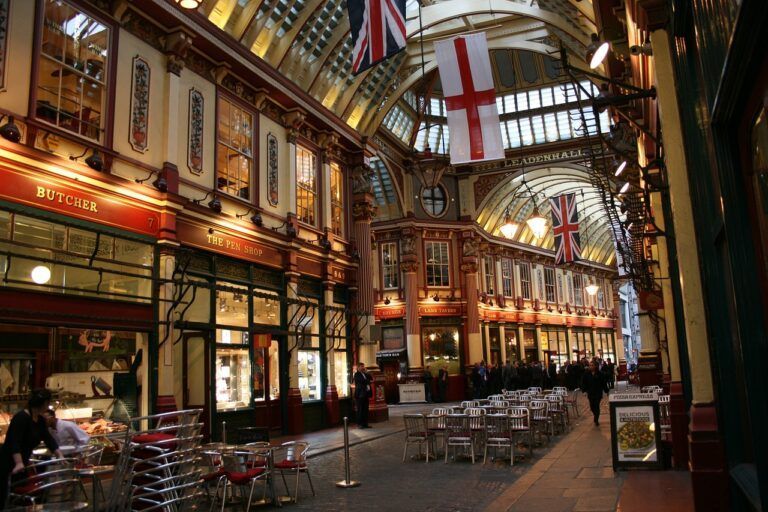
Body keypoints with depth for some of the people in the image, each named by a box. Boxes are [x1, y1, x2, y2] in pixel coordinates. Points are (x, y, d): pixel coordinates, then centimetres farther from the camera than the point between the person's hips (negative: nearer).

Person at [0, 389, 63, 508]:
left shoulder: (40, 420, 4)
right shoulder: (21, 417, -22)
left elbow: (49, 439, 7)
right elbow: (14, 442, -31)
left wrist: (60, 456, 0)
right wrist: (18, 463, -41)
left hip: (22, 463, 9)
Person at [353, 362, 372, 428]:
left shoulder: (365, 374, 20)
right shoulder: (357, 374, -6)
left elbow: (370, 378, 10)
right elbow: (362, 381, -19)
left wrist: (366, 372, 1)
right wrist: (368, 381, -4)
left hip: (365, 394, 7)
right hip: (360, 394, -7)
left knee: (365, 409, 6)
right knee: (360, 410, -4)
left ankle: (365, 423, 9)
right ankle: (359, 424, 1)